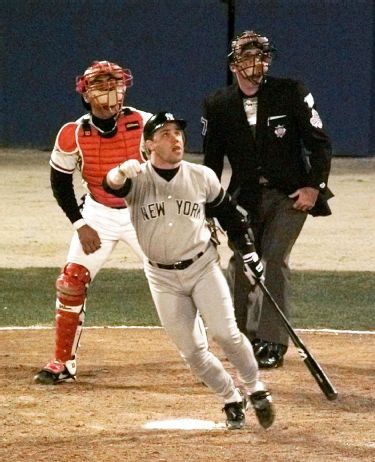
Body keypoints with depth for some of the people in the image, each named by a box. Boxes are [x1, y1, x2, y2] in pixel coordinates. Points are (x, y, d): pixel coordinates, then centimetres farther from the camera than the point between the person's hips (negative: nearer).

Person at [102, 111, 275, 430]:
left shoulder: (202, 177, -5)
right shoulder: (138, 179, -12)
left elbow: (227, 213, 11)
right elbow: (111, 185, -35)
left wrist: (248, 252, 8)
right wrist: (120, 174, -59)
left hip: (202, 266, 0)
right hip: (163, 278, 0)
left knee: (225, 333, -15)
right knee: (192, 352, 2)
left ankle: (255, 388, 8)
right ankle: (232, 401, 20)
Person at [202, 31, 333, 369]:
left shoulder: (291, 93, -5)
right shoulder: (218, 105, 2)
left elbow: (319, 142, -2)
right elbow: (211, 161, 10)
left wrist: (314, 186, -12)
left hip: (290, 194, -3)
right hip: (244, 197, 3)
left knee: (274, 260, -15)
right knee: (240, 263, 0)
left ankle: (273, 343, -13)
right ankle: (246, 337, 21)